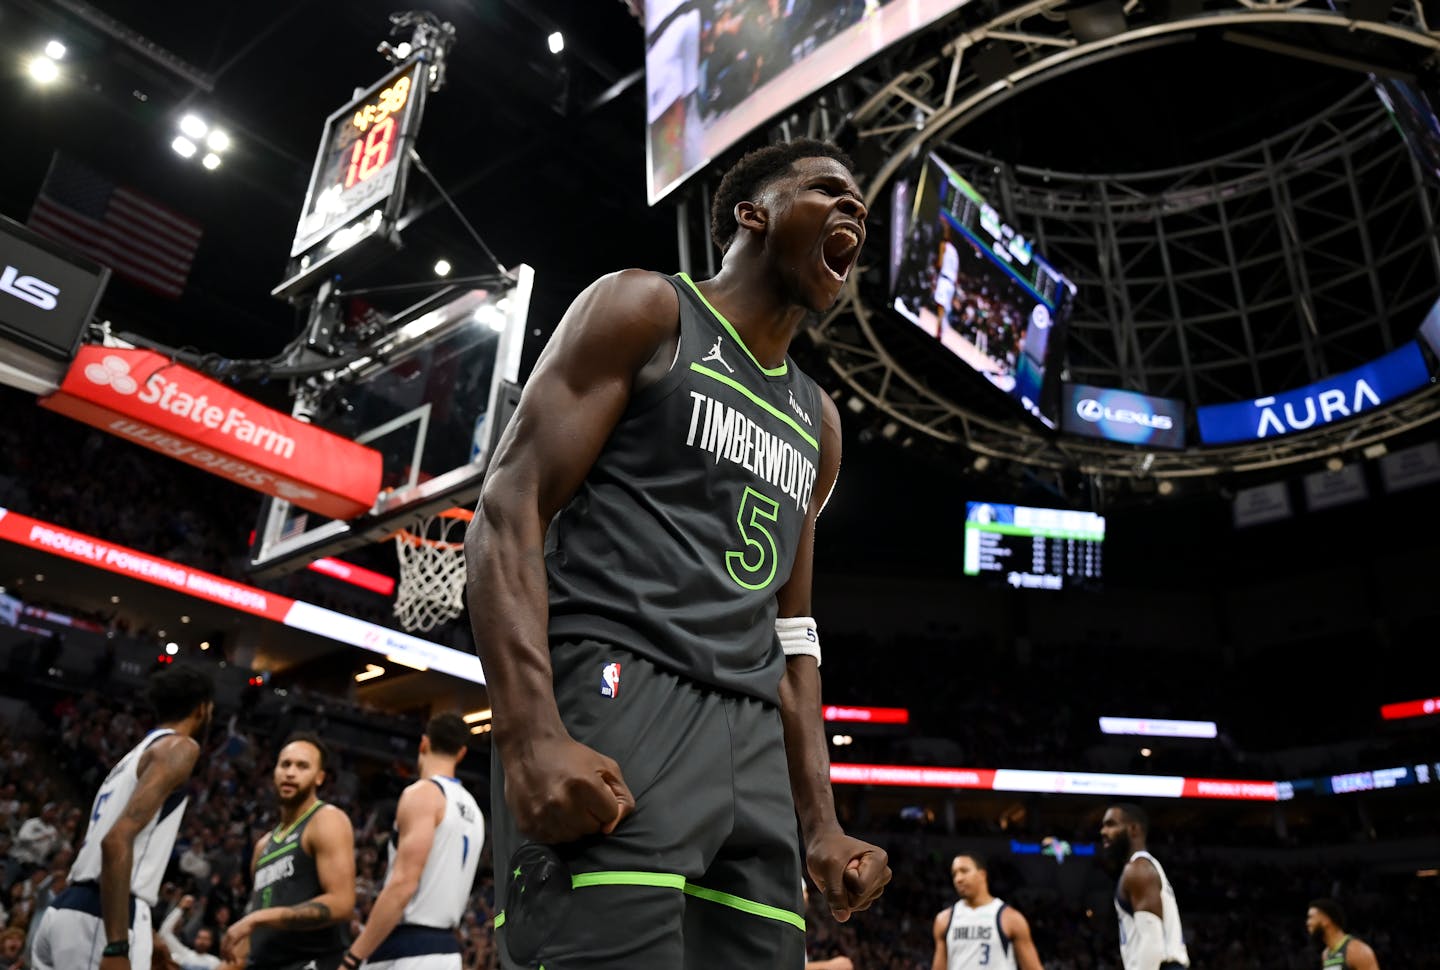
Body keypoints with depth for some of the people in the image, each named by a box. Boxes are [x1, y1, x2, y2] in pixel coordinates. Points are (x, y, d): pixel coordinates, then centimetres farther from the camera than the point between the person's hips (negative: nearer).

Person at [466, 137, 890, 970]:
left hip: (751, 740, 7)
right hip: (612, 695, -6)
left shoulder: (817, 423, 24)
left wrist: (821, 825, 16)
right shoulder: (646, 309, 6)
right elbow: (509, 510, -5)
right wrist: (532, 736, -20)